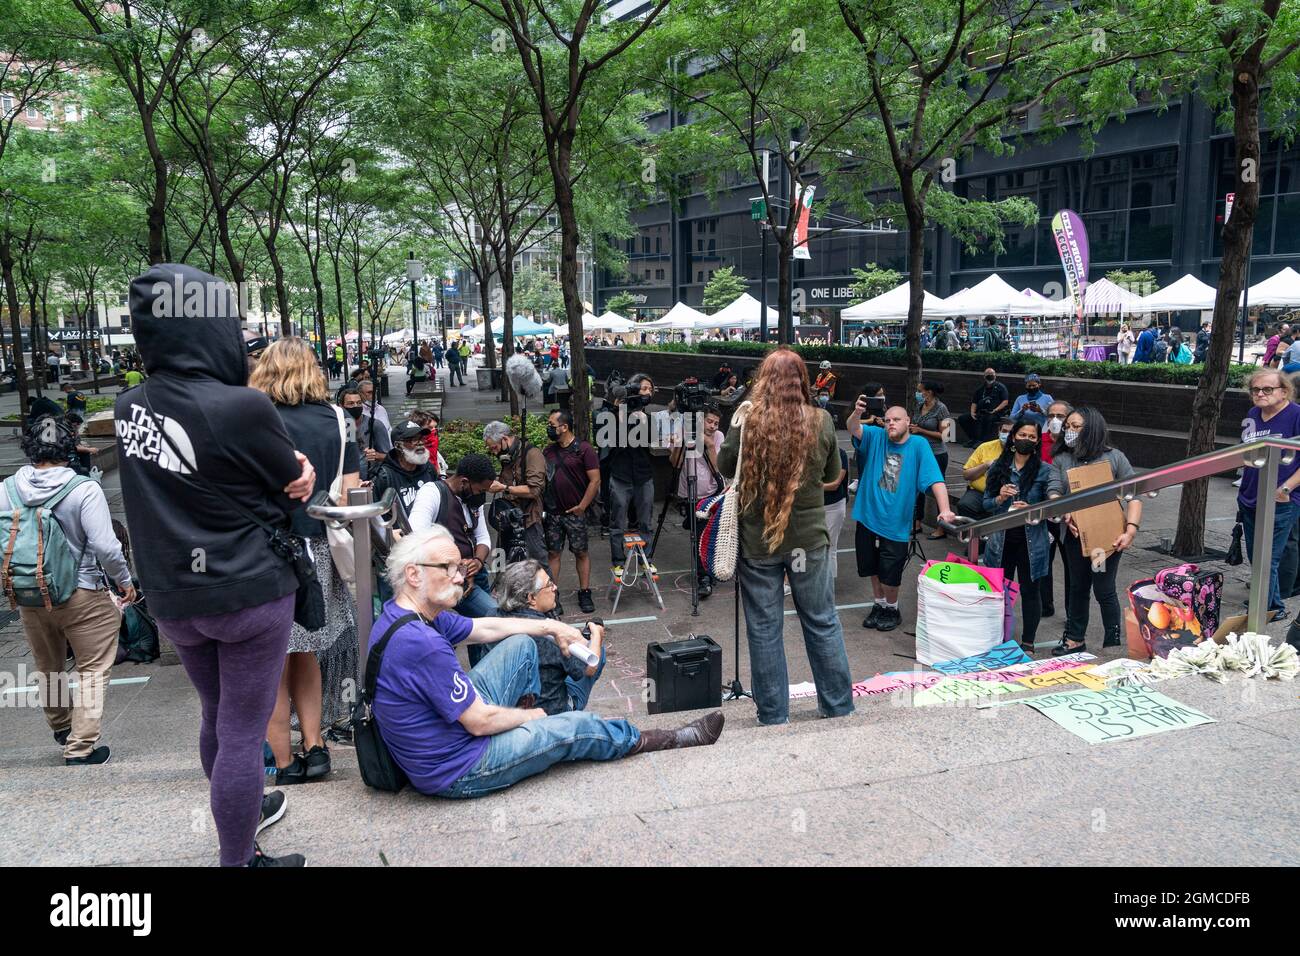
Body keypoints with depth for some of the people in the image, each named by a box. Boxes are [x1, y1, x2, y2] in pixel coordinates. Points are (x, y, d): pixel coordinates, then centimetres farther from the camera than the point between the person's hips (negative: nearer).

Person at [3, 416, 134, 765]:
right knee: (92, 671, 6)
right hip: (81, 595, -5)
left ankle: (61, 729, 45)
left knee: (47, 668, 24)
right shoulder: (84, 490, -17)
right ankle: (80, 749, 6)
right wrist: (124, 580, -3)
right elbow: (105, 546, -19)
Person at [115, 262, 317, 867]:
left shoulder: (129, 407, -1)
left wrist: (292, 464, -9)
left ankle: (237, 820, 47)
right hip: (247, 591, -7)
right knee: (243, 733, 6)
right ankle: (239, 861, 19)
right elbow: (294, 488, -8)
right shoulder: (240, 408, -22)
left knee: (217, 718, 25)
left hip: (171, 595, 7)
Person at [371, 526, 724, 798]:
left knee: (521, 645, 12)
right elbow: (479, 722, -26)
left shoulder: (404, 613, -2)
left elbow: (484, 628, 12)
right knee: (577, 727, 1)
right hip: (455, 772, -9)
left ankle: (525, 726, 28)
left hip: (453, 722, 9)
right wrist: (529, 715, -5)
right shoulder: (422, 644, -33)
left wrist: (550, 627, 15)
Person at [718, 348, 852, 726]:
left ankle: (773, 715, 19)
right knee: (823, 623, 16)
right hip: (809, 538, 2)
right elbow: (833, 473, 8)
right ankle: (839, 705, 28)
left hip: (757, 540, -1)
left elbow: (725, 468, 4)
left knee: (764, 629, 10)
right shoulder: (821, 421, -6)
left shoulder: (749, 422, -12)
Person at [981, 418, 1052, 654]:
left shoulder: (1045, 471, -2)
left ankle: (1028, 643, 18)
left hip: (1031, 540, -2)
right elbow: (986, 504, 7)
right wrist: (1000, 498, -13)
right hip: (1001, 539, 2)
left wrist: (1031, 510, -19)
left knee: (1029, 590, 6)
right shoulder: (999, 467, 5)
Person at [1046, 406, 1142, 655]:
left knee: (1104, 590, 1)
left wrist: (1130, 530, -18)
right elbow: (1054, 492, -7)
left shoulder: (1114, 458, -4)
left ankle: (1114, 643, 16)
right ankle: (1075, 639, 28)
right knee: (1078, 587, 15)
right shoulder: (1061, 459, 4)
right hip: (1075, 534, 4)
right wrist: (1065, 514, -26)